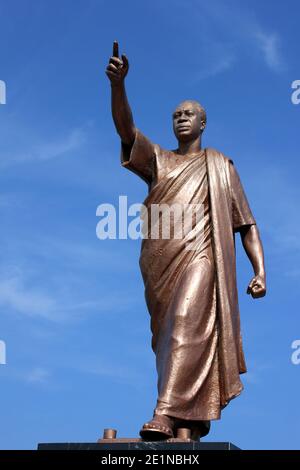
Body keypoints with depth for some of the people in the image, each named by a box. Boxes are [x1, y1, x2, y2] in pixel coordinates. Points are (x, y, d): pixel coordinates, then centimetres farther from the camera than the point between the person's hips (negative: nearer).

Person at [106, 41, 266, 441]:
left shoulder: (220, 166, 17)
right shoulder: (157, 159, 20)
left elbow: (246, 224, 12)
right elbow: (125, 127, 2)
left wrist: (260, 271, -1)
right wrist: (118, 84, -16)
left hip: (199, 256, -3)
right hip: (159, 261, 4)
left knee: (185, 325, -21)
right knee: (169, 334, 4)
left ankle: (167, 413, -30)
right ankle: (194, 414, 12)